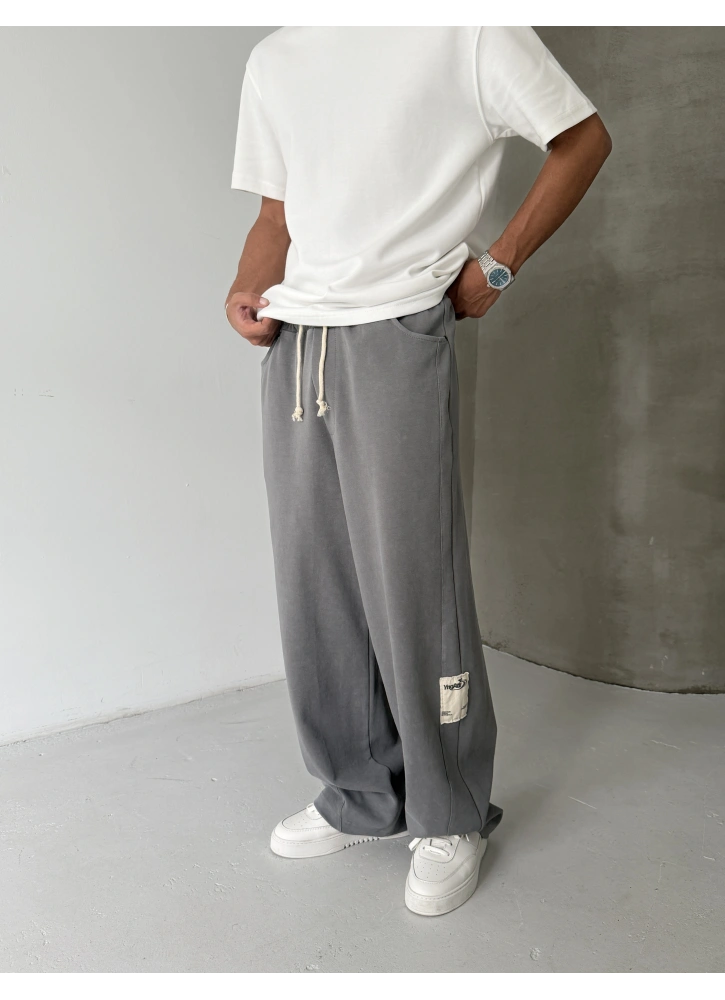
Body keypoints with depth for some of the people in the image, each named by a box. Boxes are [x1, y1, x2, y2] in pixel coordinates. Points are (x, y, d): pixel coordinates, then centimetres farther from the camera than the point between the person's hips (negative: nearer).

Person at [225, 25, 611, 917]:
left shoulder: (465, 30, 2)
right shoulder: (274, 60, 20)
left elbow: (583, 139, 5)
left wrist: (496, 267, -2)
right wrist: (248, 291, 1)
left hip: (396, 336, -6)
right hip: (293, 343, 6)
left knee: (413, 583, -4)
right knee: (314, 582, 7)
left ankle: (453, 818, 17)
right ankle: (362, 796, 25)